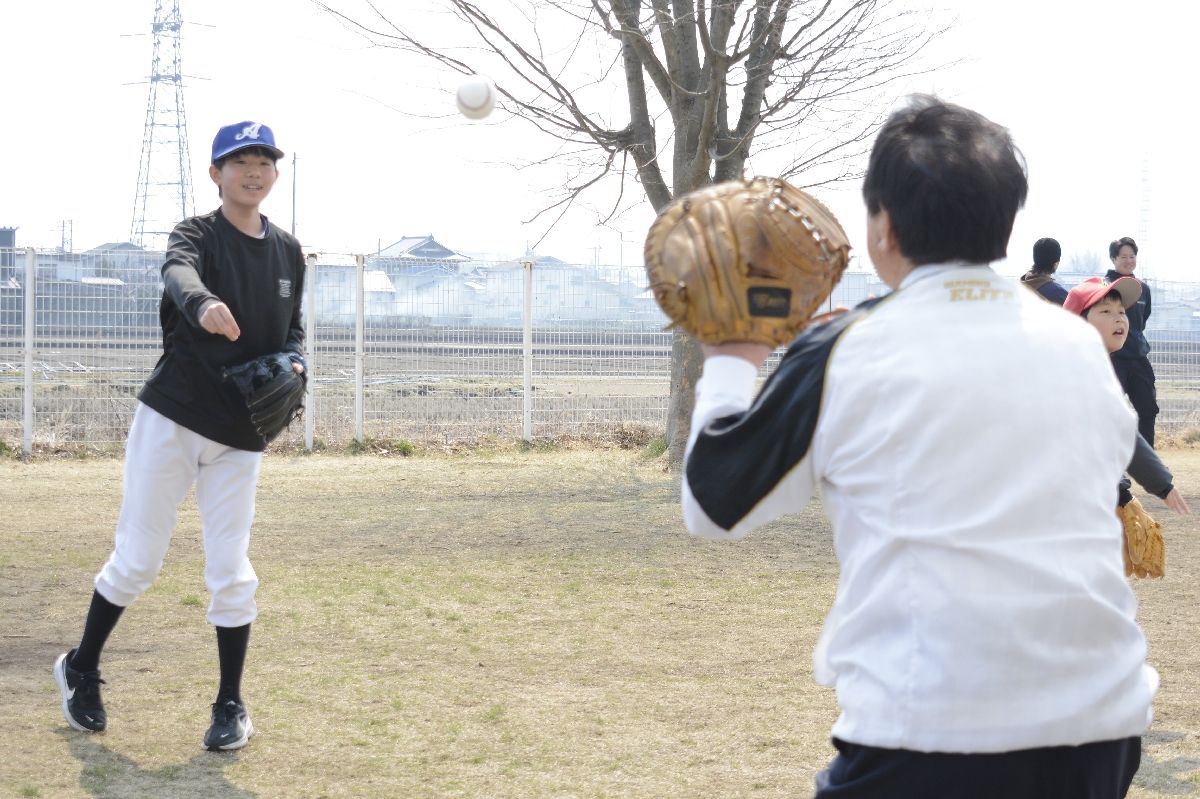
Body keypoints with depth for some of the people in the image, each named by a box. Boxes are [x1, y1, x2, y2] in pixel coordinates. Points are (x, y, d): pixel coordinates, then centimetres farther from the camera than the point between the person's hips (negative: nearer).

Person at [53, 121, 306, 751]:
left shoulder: (287, 252, 8)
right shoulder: (196, 235, -7)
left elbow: (292, 329, 19)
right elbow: (179, 274, -31)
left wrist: (293, 363, -5)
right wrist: (203, 305, -55)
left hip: (241, 437, 3)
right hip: (170, 421, -3)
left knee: (230, 572, 0)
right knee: (137, 560, 1)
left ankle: (230, 708, 11)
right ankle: (80, 670, 23)